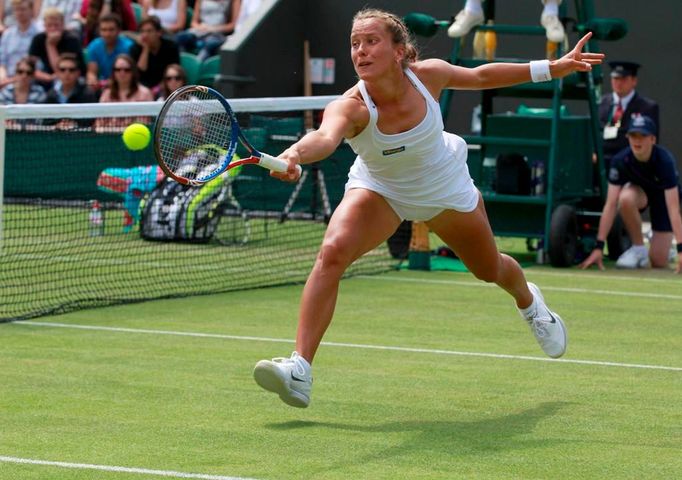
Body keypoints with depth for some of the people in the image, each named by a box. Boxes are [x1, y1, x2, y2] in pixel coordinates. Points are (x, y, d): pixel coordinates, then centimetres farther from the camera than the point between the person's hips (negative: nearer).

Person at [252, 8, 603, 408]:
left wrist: (555, 67, -3)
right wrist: (294, 155, -83)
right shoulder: (351, 106, -36)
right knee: (333, 252, -30)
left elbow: (480, 76, -6)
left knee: (490, 269, 23)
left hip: (445, 189, 2)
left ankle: (528, 301, 62)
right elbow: (325, 137, -59)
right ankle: (300, 369, -32)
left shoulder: (428, 75, -28)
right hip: (379, 189, -2)